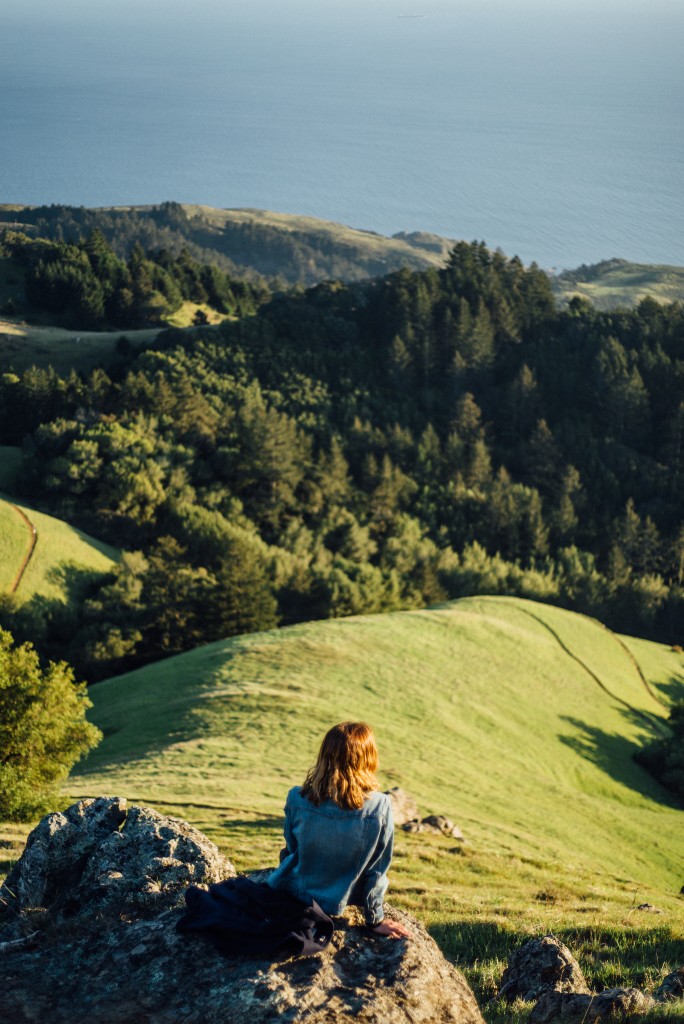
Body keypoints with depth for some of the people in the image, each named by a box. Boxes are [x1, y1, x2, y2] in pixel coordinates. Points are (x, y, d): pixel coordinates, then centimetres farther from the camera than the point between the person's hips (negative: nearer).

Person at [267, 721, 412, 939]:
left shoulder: (297, 799, -20)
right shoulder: (380, 808, -23)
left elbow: (291, 848, -1)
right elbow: (376, 871, -13)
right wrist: (375, 920, 2)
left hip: (293, 896, 2)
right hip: (336, 905, -2)